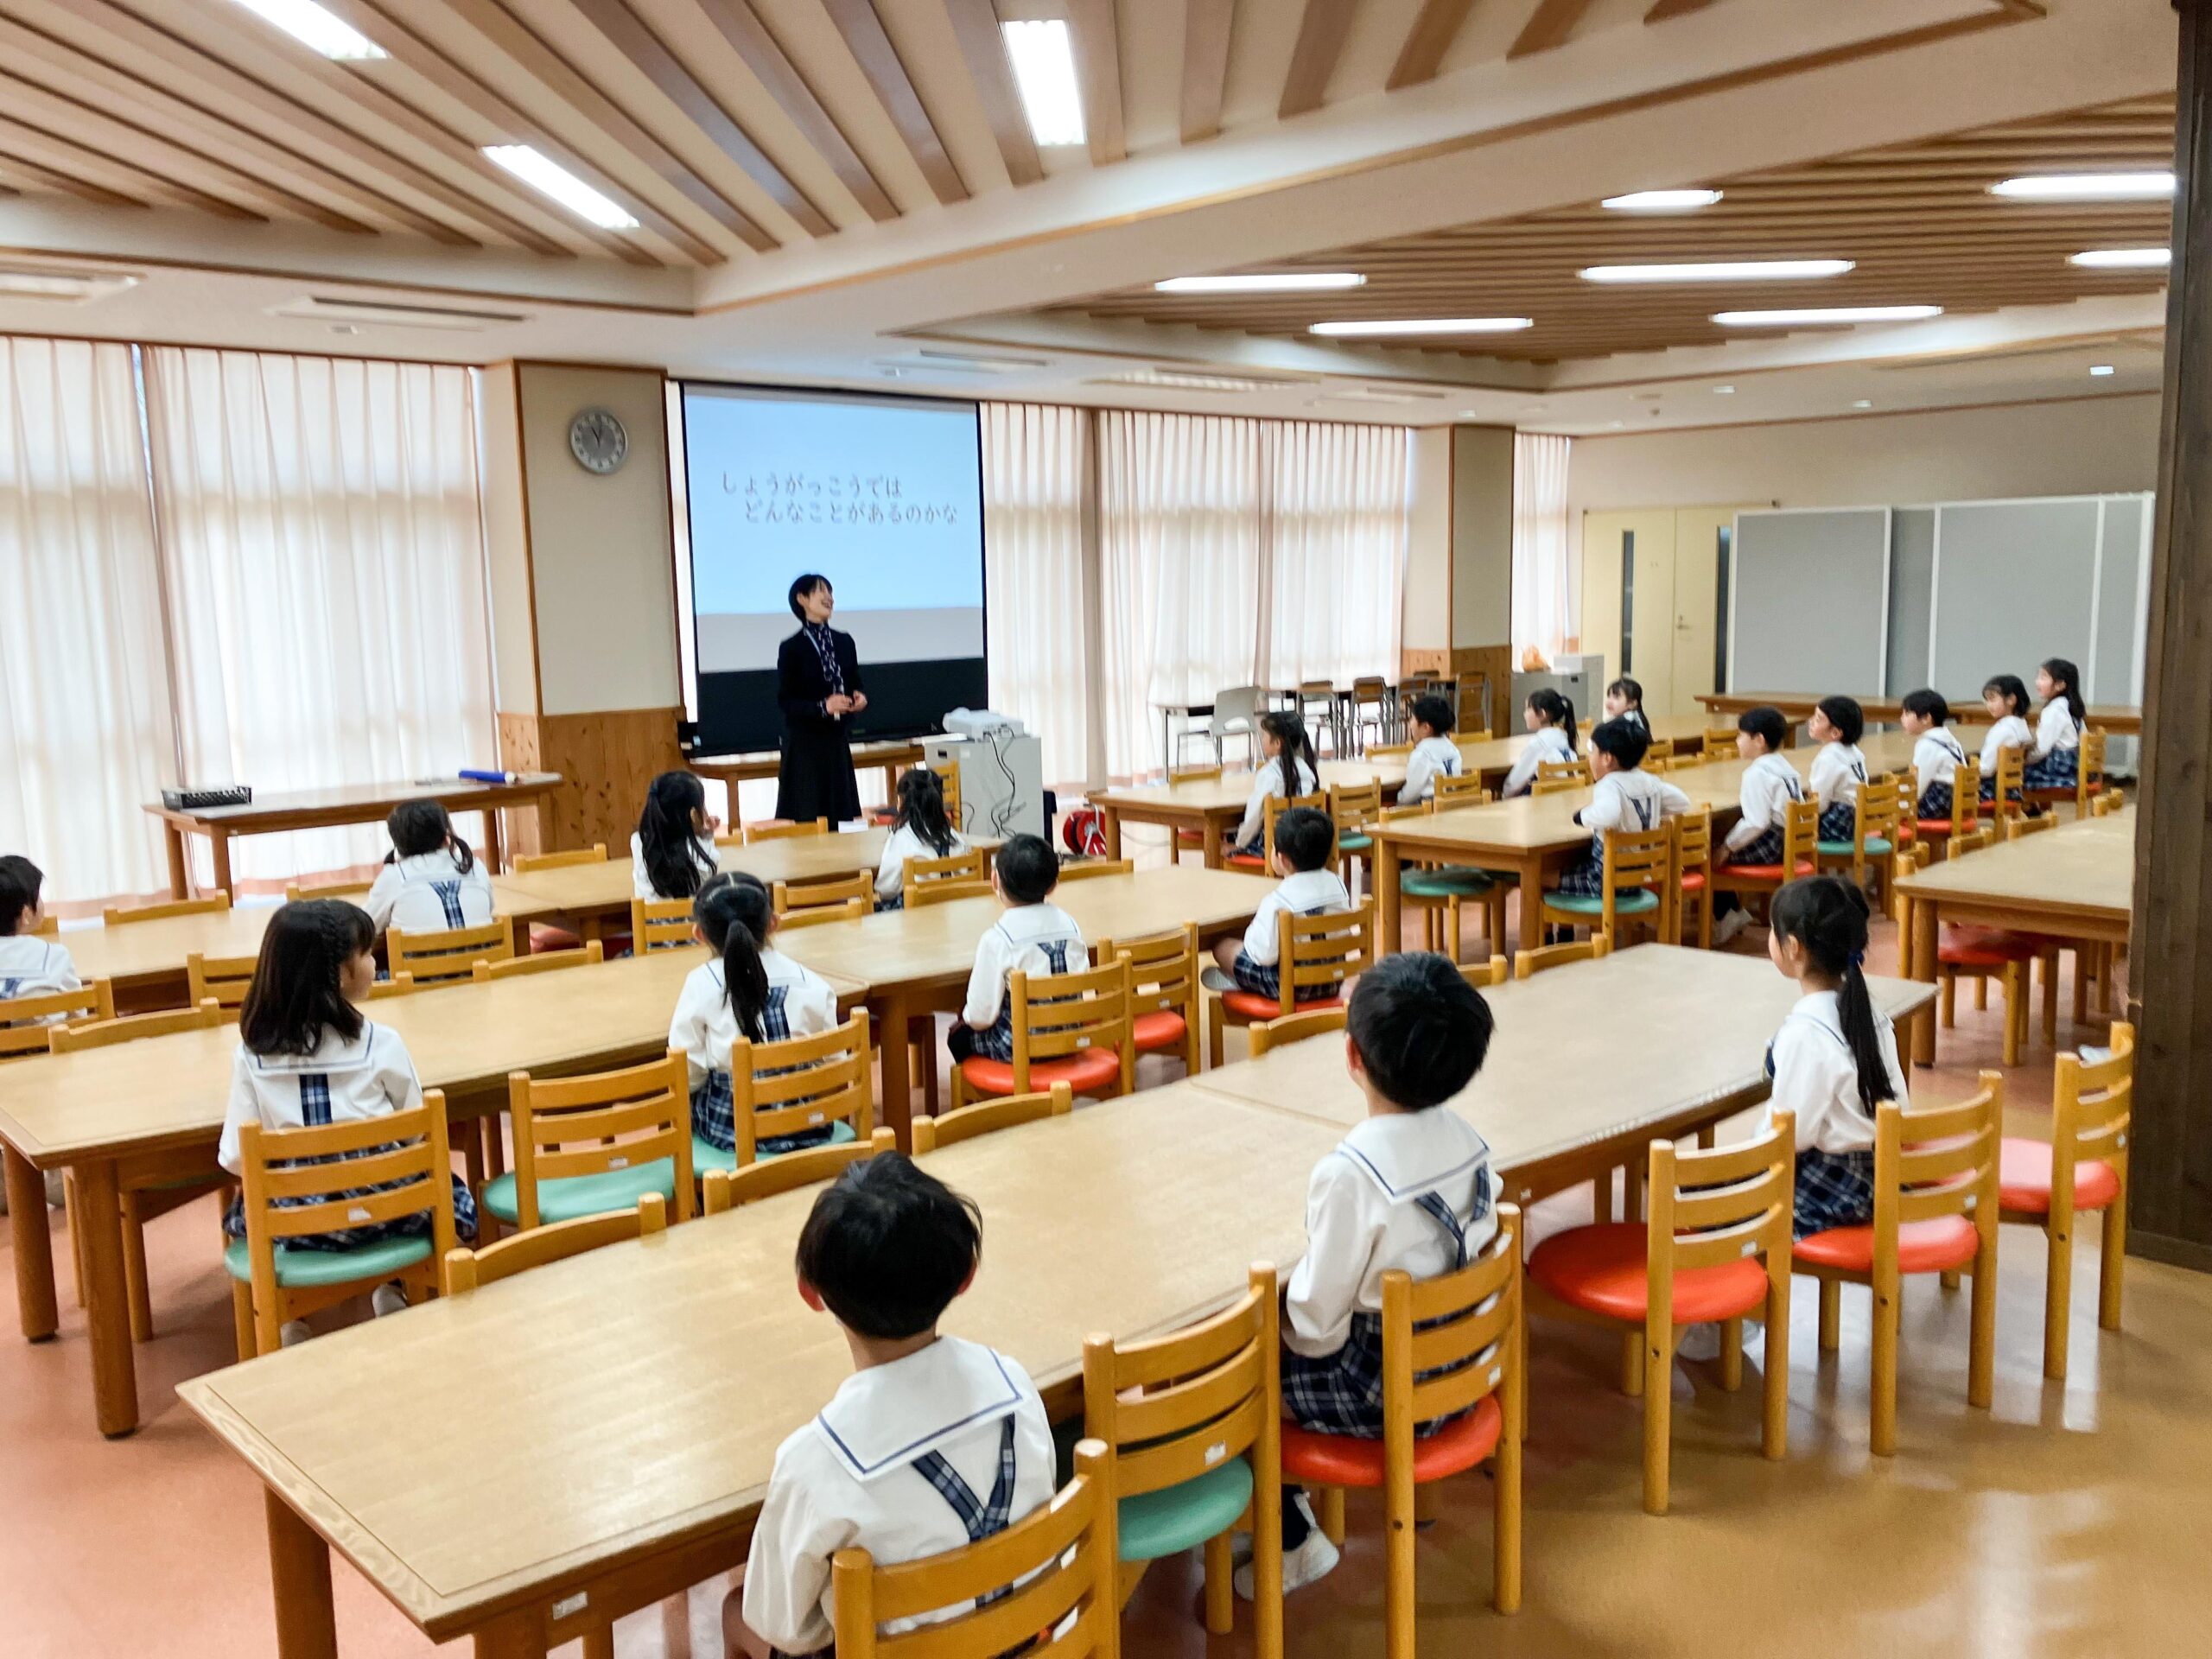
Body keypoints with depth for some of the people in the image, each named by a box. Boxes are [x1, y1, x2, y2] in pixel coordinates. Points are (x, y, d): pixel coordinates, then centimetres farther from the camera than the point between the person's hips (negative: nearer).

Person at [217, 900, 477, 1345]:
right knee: (452, 1195, 28)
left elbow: (236, 1158, -7)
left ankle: (285, 1316, 20)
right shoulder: (381, 1044, -12)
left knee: (240, 1212, 35)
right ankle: (392, 1289, 17)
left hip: (292, 1218, 2)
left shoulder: (252, 1053, -7)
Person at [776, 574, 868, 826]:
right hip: (805, 742, -5)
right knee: (807, 818, -5)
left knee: (842, 815, 5)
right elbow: (785, 700, -10)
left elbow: (855, 684, 17)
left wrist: (860, 698, -6)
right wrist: (823, 706, -24)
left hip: (838, 739, 5)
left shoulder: (844, 642, 8)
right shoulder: (791, 648, -7)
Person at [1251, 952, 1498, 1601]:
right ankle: (1291, 1503, 32)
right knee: (1279, 1312, 24)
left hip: (1384, 1393, -7)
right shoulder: (1467, 1138, -6)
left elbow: (1316, 1319, -22)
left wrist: (1277, 1305, 0)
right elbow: (1444, 1256, 7)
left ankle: (1292, 1543, 18)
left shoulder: (1350, 1171, -29)